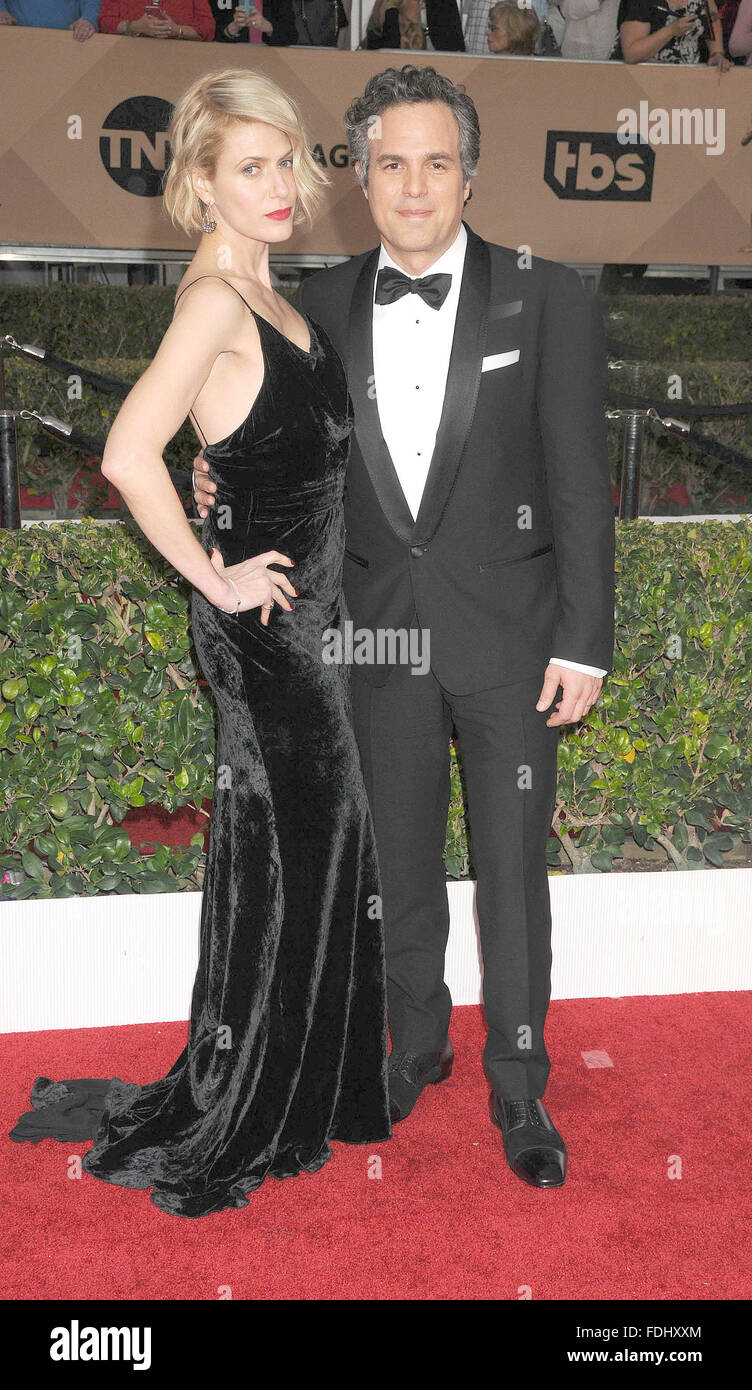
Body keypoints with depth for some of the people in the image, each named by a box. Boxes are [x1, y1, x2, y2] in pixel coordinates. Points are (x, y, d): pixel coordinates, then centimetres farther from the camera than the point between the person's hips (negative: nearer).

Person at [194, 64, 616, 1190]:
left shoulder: (546, 299, -4)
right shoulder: (324, 306, 5)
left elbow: (580, 482, -6)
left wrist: (584, 641, -9)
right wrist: (228, 483, -6)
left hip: (508, 635, -2)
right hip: (383, 634, 3)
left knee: (512, 870, 6)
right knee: (401, 864, 15)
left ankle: (518, 1086, 25)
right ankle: (419, 1044, 38)